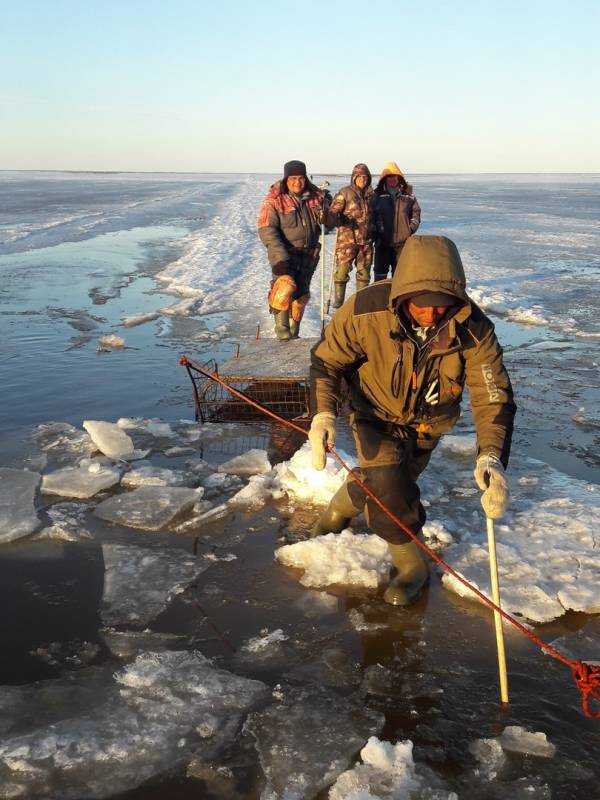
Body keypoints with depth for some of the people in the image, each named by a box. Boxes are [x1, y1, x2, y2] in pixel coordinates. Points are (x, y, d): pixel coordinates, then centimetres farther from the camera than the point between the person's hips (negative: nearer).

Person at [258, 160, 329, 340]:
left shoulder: (315, 197, 3)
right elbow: (267, 230, -16)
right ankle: (281, 326, -11)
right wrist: (280, 257, -27)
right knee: (286, 285, -26)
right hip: (284, 254, -5)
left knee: (301, 293, 13)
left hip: (308, 254, 5)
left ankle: (293, 331, 29)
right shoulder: (274, 200, -11)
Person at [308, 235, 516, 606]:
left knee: (382, 483, 11)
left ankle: (341, 506, 46)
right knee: (388, 489, -16)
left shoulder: (473, 329, -30)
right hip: (377, 414, -2)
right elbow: (326, 360, -17)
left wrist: (491, 457, -44)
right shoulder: (366, 310, -33)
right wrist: (323, 415, -33)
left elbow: (494, 396, -28)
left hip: (427, 422, 2)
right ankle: (411, 562, 11)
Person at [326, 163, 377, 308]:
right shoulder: (345, 193, -4)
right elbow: (333, 212, -10)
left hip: (366, 240, 5)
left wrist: (374, 234, 19)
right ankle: (338, 302, 4)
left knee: (364, 272, 11)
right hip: (347, 239, -5)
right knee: (342, 270, -5)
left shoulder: (371, 194, 12)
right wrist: (337, 220, -31)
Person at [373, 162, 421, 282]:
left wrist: (410, 230, -2)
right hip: (383, 241, -1)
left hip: (402, 241, 1)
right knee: (380, 272, 1)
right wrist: (376, 229, -8)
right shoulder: (377, 194, 2)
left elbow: (416, 214, 9)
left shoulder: (408, 194, 6)